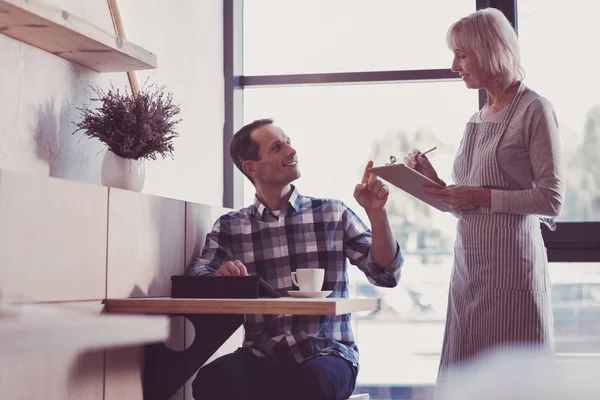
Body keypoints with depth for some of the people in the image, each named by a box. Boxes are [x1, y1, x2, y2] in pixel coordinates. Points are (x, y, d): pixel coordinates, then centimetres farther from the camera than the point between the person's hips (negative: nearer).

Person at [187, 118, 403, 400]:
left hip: (326, 355, -1)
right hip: (261, 356, 1)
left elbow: (386, 274, 4)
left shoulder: (334, 215, 10)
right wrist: (219, 277, -26)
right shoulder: (229, 227, 11)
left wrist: (376, 212, -9)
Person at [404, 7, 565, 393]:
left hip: (511, 264, -7)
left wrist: (481, 197, -16)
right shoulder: (479, 118, 16)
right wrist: (434, 182, 3)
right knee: (465, 377, 8)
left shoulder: (534, 110, -5)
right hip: (468, 263, 7)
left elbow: (551, 199, -11)